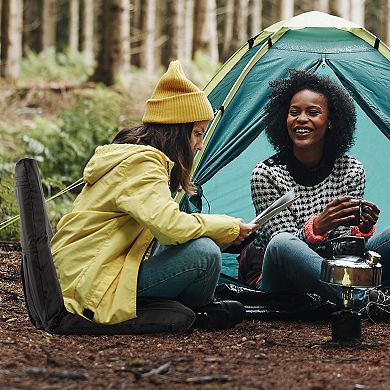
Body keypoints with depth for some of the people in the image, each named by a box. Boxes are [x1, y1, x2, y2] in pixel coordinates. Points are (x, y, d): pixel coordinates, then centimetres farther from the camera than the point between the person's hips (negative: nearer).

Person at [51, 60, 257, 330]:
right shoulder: (142, 164, -17)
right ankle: (200, 314, 7)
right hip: (95, 292, -11)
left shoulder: (125, 155, 16)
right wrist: (230, 227, -15)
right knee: (203, 252, -19)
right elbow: (168, 225, -31)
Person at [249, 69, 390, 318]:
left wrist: (361, 230, -23)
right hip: (281, 286, -3)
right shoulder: (266, 174, -4)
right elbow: (282, 243, -12)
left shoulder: (352, 171, 5)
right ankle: (368, 301, -43)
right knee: (282, 244, -38)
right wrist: (317, 226, -31)